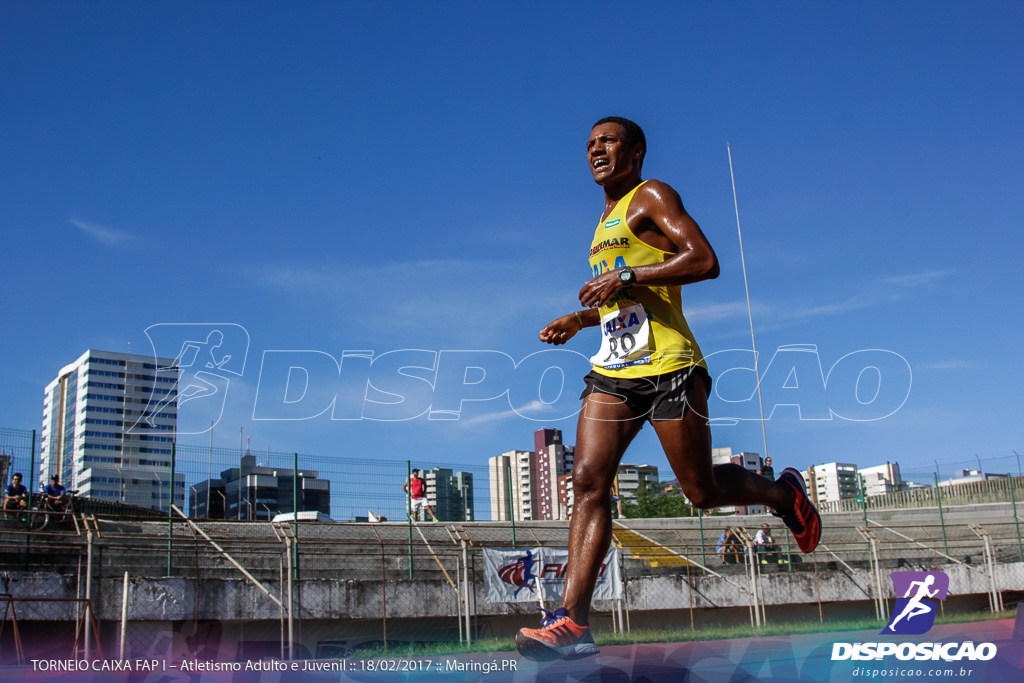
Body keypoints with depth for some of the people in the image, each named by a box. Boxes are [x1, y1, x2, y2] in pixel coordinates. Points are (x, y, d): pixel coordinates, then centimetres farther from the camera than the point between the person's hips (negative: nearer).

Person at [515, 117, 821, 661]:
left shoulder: (651, 197, 1)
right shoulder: (606, 221, 26)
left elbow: (705, 260, -13)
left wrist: (627, 277, -18)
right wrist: (578, 320, 19)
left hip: (666, 366, -7)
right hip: (612, 371, 7)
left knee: (703, 491, 0)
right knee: (588, 482, -10)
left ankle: (784, 494, 31)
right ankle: (573, 621, -15)